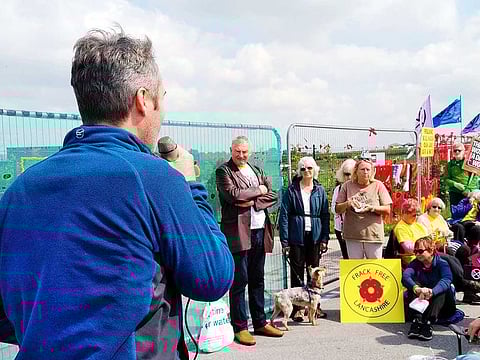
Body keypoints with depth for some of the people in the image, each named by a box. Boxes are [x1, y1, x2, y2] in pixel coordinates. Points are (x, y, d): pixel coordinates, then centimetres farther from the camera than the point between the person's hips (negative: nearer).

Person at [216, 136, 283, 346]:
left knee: (258, 280, 13)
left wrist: (252, 201, -8)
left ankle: (260, 323, 23)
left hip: (260, 231, 6)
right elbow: (233, 194, -16)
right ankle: (240, 327, 6)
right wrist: (258, 190, -5)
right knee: (239, 280, -3)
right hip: (238, 232, -6)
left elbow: (272, 196, 8)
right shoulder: (223, 171, 0)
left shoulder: (256, 171, 18)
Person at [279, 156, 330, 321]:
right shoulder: (292, 190, -1)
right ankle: (296, 308, 11)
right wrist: (285, 241, -9)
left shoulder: (320, 190, 8)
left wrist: (324, 238, 2)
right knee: (297, 272, 3)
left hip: (314, 236, 3)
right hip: (297, 237, -3)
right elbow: (284, 216, -3)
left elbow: (325, 215, 9)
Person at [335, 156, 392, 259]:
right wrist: (347, 204, -13)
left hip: (374, 235, -1)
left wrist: (372, 208, -15)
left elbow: (387, 210, 1)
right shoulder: (347, 186, 5)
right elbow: (337, 210, 6)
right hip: (352, 236, 1)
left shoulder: (378, 185, 3)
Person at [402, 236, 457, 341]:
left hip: (443, 306, -2)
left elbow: (446, 280, -32)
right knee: (414, 282, -21)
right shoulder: (415, 263, -2)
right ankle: (418, 319, -37)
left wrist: (432, 292, -53)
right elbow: (405, 276, -24)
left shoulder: (442, 263, -10)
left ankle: (429, 322, -42)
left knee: (442, 288, -29)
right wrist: (416, 288, -46)